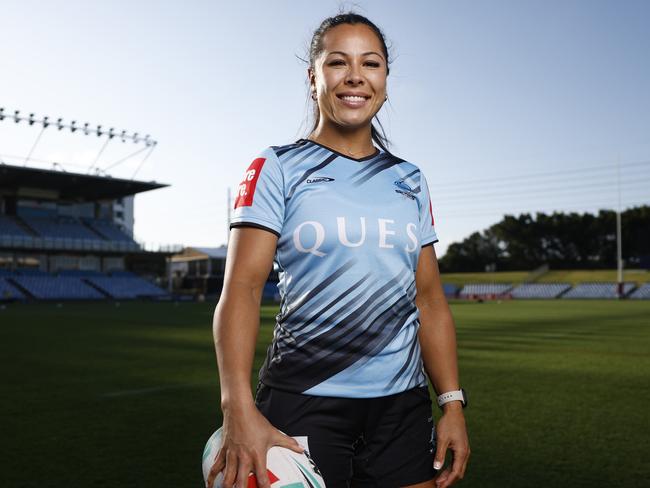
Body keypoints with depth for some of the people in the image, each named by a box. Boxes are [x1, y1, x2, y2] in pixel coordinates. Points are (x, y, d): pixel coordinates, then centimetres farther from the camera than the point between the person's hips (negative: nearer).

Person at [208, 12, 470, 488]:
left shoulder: (410, 180, 10)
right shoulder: (277, 169, -3)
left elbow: (429, 299, 11)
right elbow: (242, 288, -13)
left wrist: (452, 402, 4)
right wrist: (239, 408, -25)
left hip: (403, 406, 4)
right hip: (303, 403, -4)